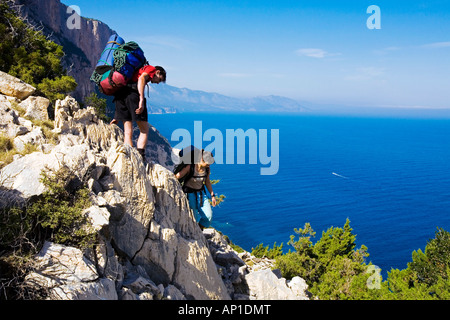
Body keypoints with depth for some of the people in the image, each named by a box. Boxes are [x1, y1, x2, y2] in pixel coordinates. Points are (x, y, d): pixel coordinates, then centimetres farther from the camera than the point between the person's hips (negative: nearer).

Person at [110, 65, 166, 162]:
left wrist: (117, 117, 31)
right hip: (133, 93, -7)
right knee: (144, 130, 1)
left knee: (128, 132, 7)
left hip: (119, 93, 8)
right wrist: (141, 100, -20)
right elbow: (141, 78, -10)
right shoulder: (151, 68, 16)